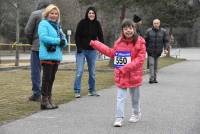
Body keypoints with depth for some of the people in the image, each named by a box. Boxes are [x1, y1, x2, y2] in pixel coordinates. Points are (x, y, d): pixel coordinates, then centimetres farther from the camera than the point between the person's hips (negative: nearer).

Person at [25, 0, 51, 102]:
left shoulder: (35, 14, -4)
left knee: (36, 70, 2)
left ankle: (37, 94, 1)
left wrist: (31, 42, 10)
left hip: (37, 47, -4)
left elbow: (28, 30, -5)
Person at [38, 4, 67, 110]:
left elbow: (64, 41, 13)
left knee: (51, 79, 11)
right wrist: (58, 41, -17)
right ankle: (44, 101, 0)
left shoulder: (57, 25, 20)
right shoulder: (43, 24, -2)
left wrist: (60, 43, -10)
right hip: (47, 56, -7)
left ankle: (49, 99, 17)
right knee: (47, 78, -5)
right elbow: (43, 37, -18)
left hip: (56, 56, 7)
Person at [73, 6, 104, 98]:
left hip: (92, 51, 3)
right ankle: (77, 91, 1)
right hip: (82, 50, -3)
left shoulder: (97, 24, 0)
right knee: (79, 71, -5)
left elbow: (100, 36, 3)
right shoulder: (82, 23, -7)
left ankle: (92, 90, 20)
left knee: (92, 72, 9)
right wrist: (79, 47, -14)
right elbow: (77, 36, -6)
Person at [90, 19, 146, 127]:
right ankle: (119, 118, -2)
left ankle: (136, 114, 38)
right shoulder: (119, 42, 1)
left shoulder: (139, 42, -12)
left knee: (135, 96, 17)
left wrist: (126, 68, -24)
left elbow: (140, 59, -16)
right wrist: (95, 44, 18)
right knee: (120, 97, -3)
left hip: (134, 75, -2)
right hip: (121, 75, 2)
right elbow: (112, 53, 16)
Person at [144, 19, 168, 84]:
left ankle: (155, 78, 16)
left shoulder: (163, 31, 2)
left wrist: (165, 49, -6)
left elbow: (165, 41, 4)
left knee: (155, 65, 9)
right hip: (150, 51, -2)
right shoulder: (149, 31, -2)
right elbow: (145, 40, 4)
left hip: (158, 51, 2)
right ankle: (151, 78, -11)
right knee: (151, 64, -9)